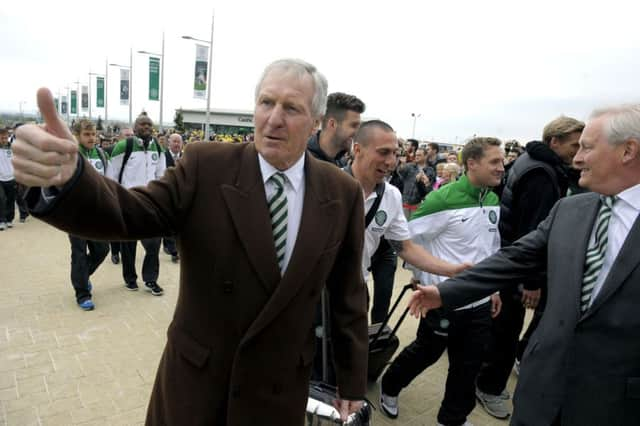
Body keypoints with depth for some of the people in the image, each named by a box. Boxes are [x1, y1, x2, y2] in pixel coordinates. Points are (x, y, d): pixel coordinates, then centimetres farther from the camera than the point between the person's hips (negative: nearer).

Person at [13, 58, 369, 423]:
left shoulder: (342, 193, -8)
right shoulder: (207, 166, -10)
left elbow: (349, 295, -3)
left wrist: (354, 382, 4)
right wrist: (66, 178, -38)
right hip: (193, 377, 0)